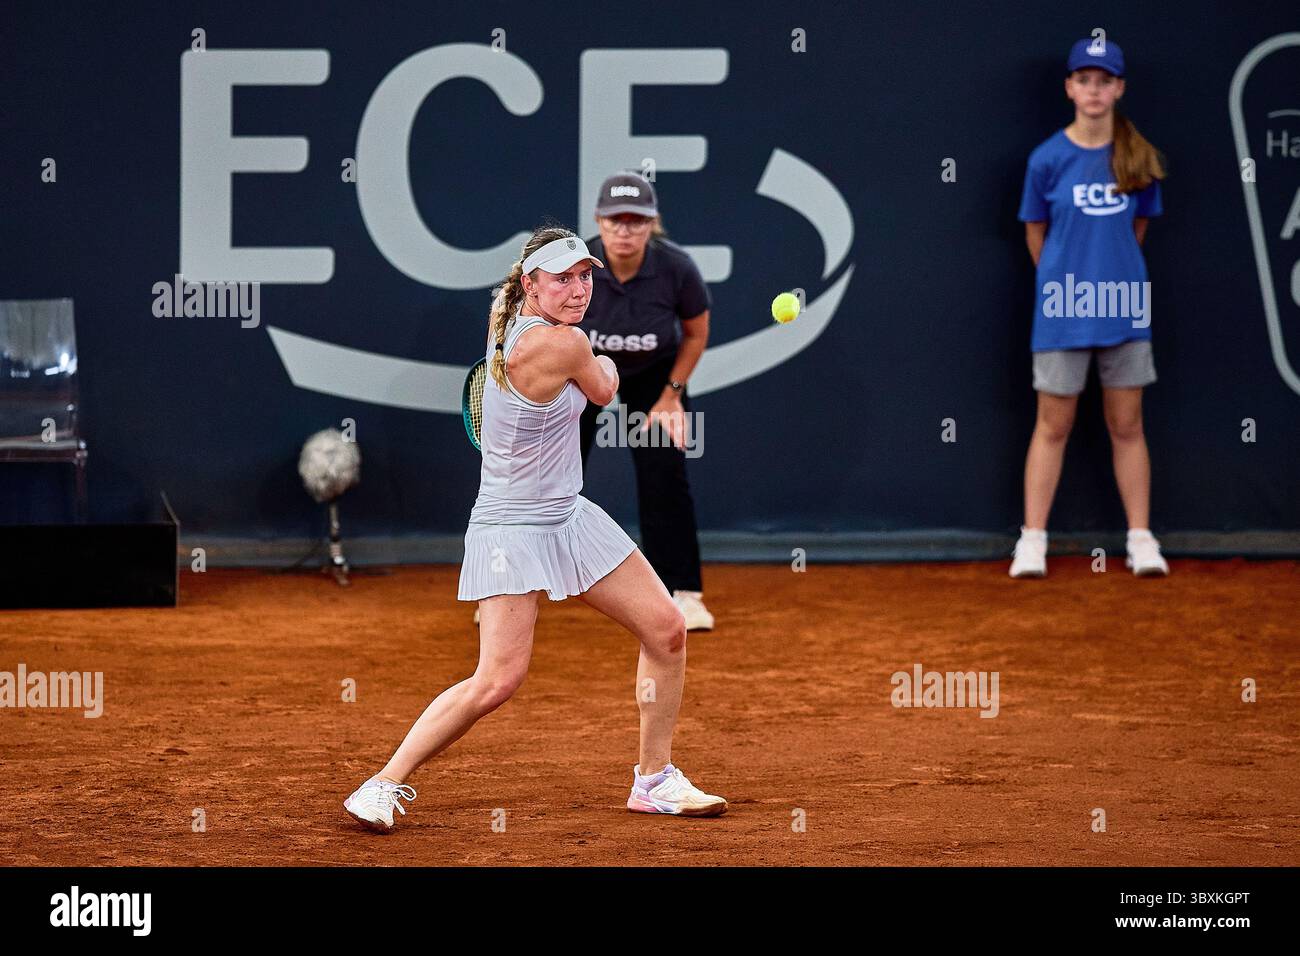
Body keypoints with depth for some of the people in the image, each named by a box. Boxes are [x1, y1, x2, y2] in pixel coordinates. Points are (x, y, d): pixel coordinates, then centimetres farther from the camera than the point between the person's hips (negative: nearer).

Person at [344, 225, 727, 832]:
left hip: (568, 514, 10)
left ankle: (655, 781, 19)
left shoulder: (507, 320, 1)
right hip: (513, 528, -10)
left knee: (667, 629, 7)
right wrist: (606, 365, 20)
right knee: (498, 680, -19)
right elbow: (603, 390, -3)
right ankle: (384, 785, -6)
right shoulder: (561, 345, -24)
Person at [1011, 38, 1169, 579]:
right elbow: (1035, 231, 6)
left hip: (1124, 309, 2)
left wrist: (1115, 270, 12)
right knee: (1053, 426, 2)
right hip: (1063, 311, -2)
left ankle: (1141, 541, 10)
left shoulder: (1139, 157, 1)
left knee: (1127, 426, 6)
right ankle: (1032, 541, 6)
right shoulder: (1048, 159, -5)